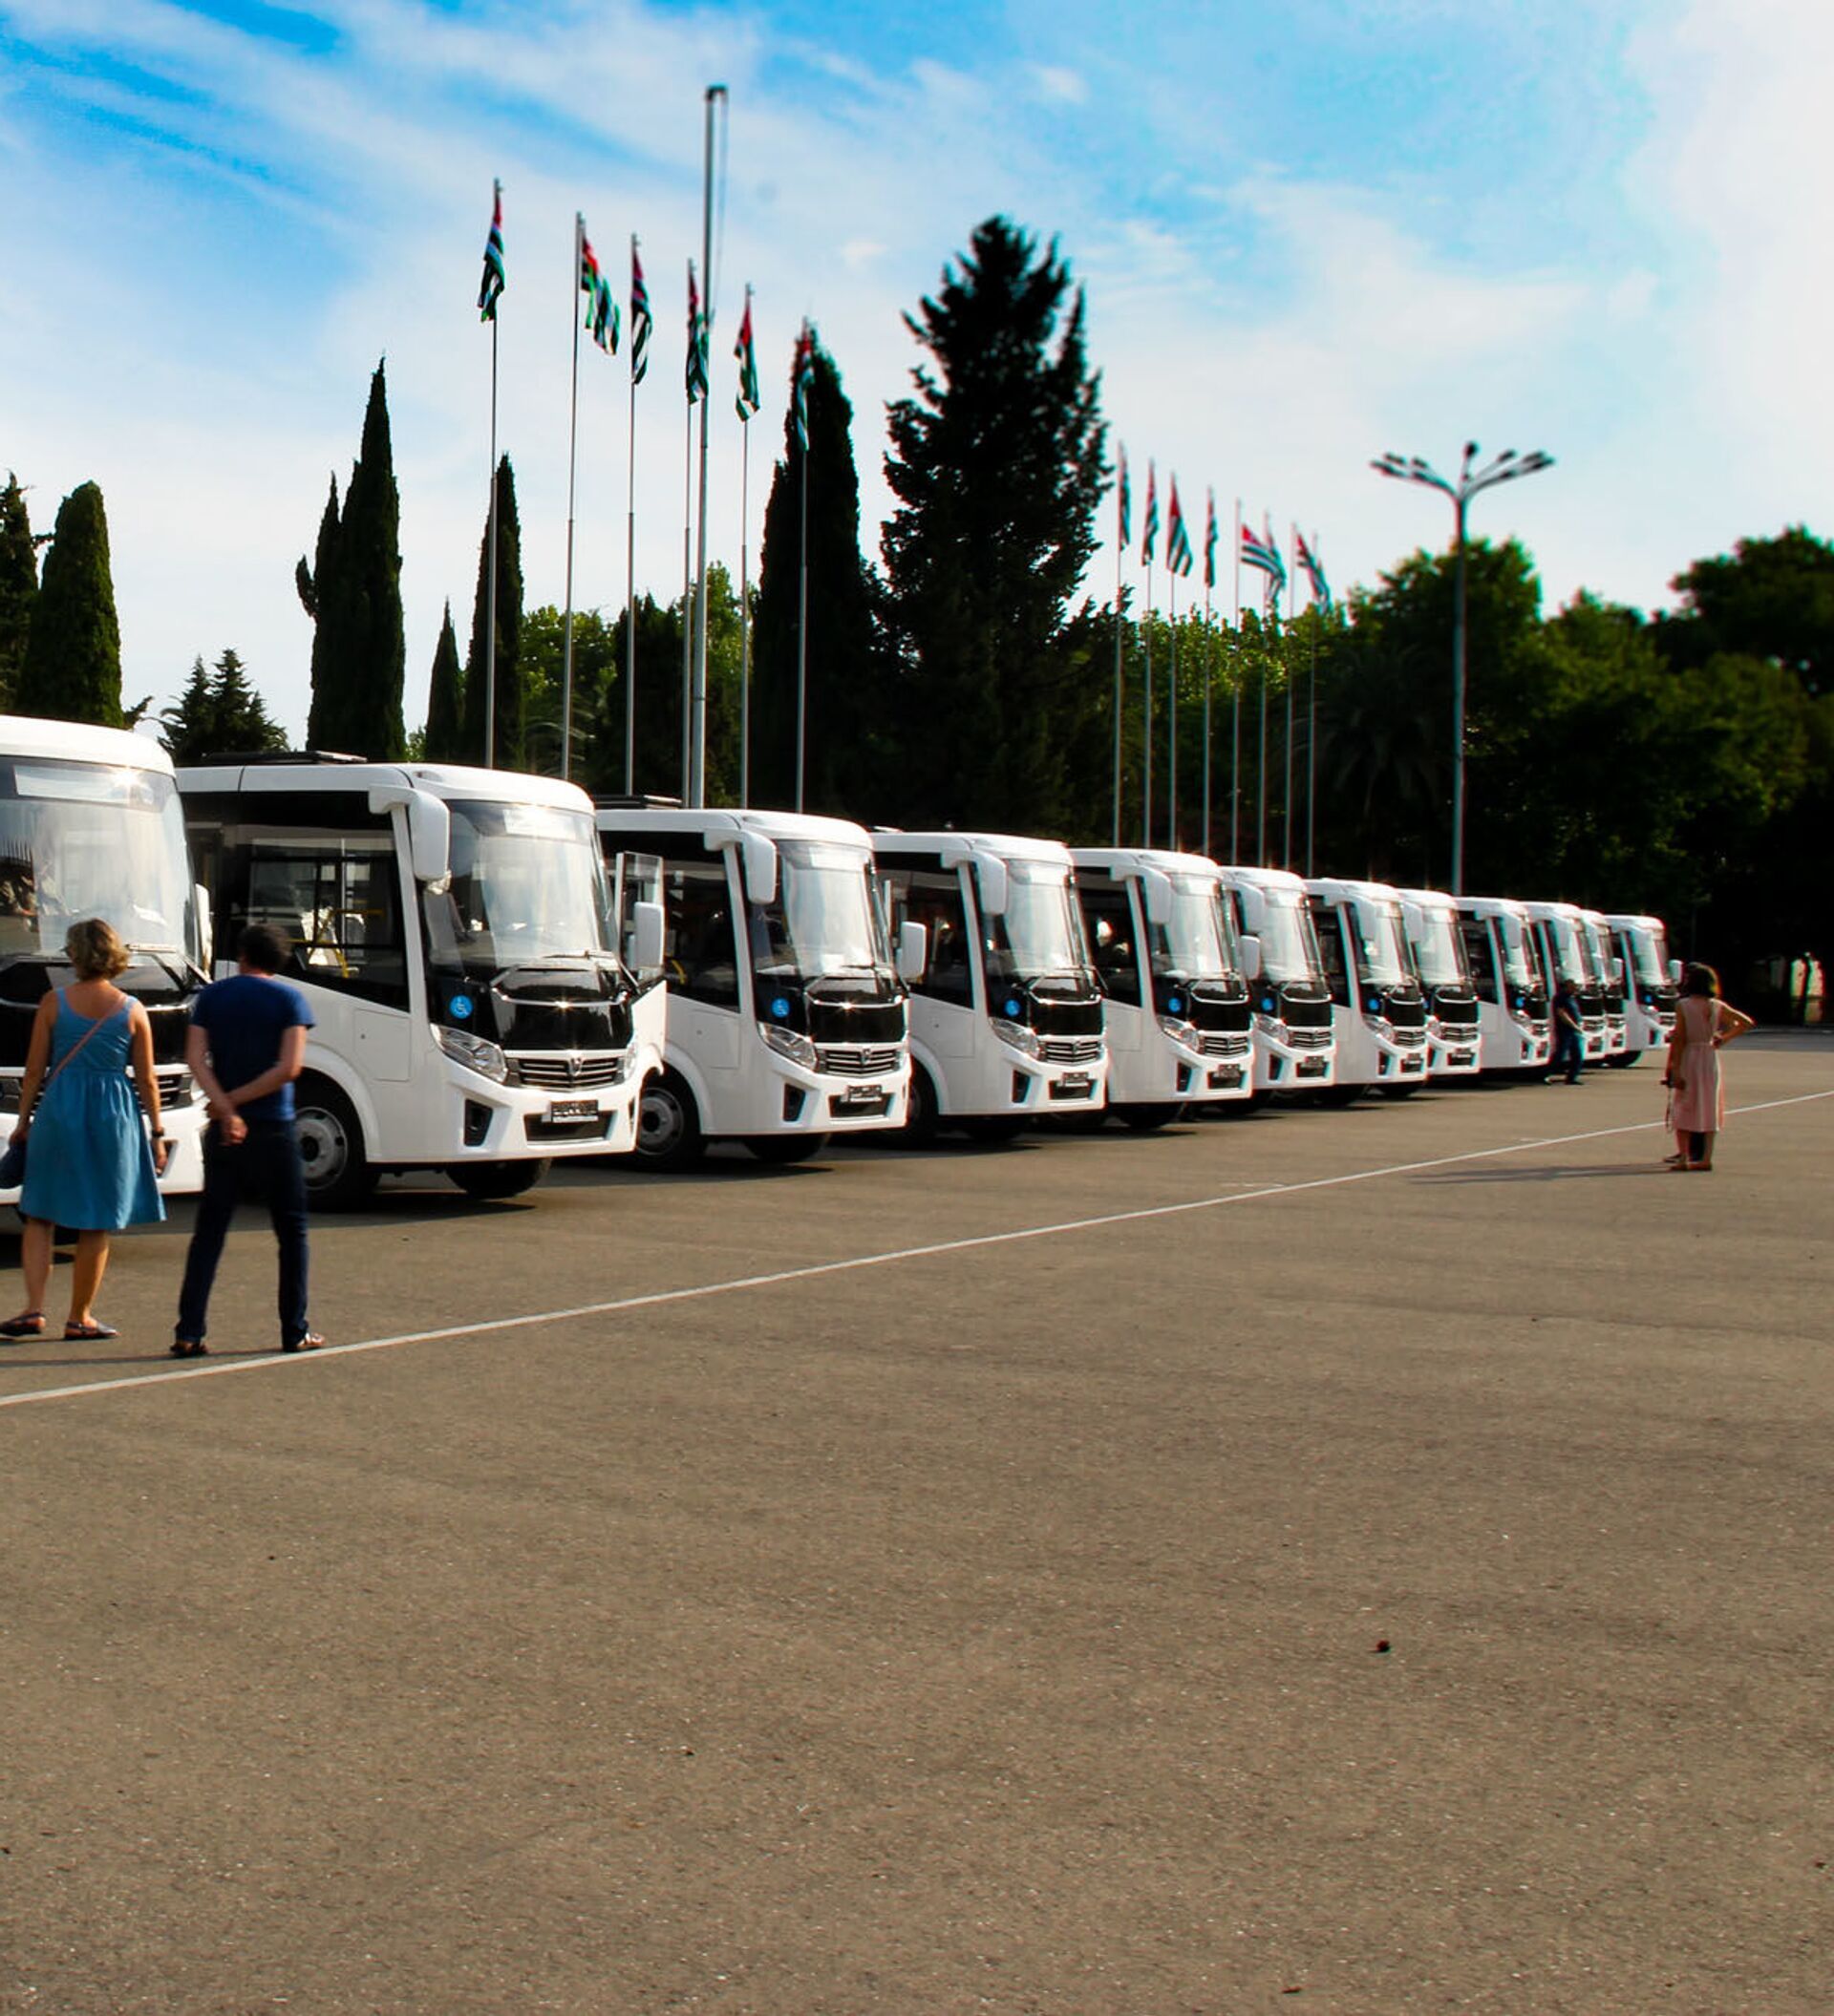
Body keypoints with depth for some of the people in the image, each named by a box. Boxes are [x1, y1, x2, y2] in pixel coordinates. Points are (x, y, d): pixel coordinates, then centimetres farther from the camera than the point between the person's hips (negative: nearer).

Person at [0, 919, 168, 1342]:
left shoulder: (54, 1002, -3)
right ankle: (80, 1318, 13)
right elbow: (146, 1079, 1)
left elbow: (34, 1071, 0)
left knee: (39, 1216, 12)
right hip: (113, 1116, 0)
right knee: (97, 1225, 8)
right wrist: (156, 1134, 8)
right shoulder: (132, 1010, -1)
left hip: (58, 1113, 0)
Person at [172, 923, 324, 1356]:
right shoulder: (289, 999, -1)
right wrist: (233, 1102, -8)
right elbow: (289, 1067, -13)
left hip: (223, 1131, 3)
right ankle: (295, 1332, 9)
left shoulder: (211, 996, 7)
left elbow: (196, 1059, -6)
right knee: (292, 1230, 8)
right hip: (274, 1130, -2)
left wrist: (225, 1107, -14)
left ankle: (188, 1333, 0)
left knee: (209, 1231, 6)